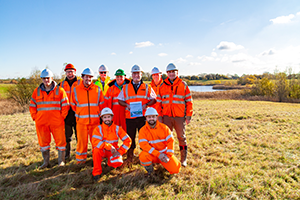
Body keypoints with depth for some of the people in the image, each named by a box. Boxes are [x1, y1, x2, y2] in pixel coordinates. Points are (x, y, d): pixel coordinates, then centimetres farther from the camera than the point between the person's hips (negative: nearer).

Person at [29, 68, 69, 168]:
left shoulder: (59, 90, 0)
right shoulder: (37, 91, 8)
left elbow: (65, 106, 0)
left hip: (57, 122, -3)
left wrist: (62, 117, -6)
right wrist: (35, 118, 4)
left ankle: (61, 161, 17)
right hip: (41, 122, 3)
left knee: (60, 141, 2)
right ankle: (46, 162, 27)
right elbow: (32, 106, 13)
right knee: (43, 142, 11)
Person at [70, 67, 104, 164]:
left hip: (95, 120, 0)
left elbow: (101, 104, 11)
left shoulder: (97, 89, 3)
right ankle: (81, 159, 21)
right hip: (81, 120, 0)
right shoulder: (76, 90, 3)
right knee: (82, 140, 5)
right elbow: (73, 104, 14)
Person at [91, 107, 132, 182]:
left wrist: (119, 151, -14)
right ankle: (97, 172, -17)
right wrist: (109, 147, -32)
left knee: (117, 163, -29)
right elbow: (95, 141, -24)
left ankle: (110, 161, 10)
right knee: (97, 149, -34)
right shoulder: (98, 128, -7)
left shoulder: (117, 128, -3)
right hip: (102, 150, 0)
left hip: (113, 151, 0)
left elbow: (127, 140, -4)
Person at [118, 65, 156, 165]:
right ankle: (129, 157, 21)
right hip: (130, 117, 1)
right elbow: (120, 100, 13)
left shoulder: (147, 88, 9)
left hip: (143, 116, 0)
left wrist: (146, 105, -9)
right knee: (130, 137, 6)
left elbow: (153, 99, 9)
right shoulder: (125, 88, 10)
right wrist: (127, 105, -7)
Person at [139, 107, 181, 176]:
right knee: (143, 157, -34)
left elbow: (170, 141, -7)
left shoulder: (164, 127, -5)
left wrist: (168, 156, -17)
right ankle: (150, 170, 1)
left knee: (175, 169, -13)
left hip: (164, 153, 2)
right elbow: (144, 145, -20)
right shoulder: (143, 130, -10)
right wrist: (158, 154, -25)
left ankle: (164, 162, 22)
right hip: (152, 154, -1)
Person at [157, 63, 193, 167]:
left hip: (180, 117, -1)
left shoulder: (183, 85, 3)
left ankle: (183, 160, 19)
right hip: (166, 117, 2)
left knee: (182, 138, 7)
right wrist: (159, 115, 3)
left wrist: (189, 116, -2)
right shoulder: (162, 86, 8)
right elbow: (159, 102, 9)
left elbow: (189, 101, 3)